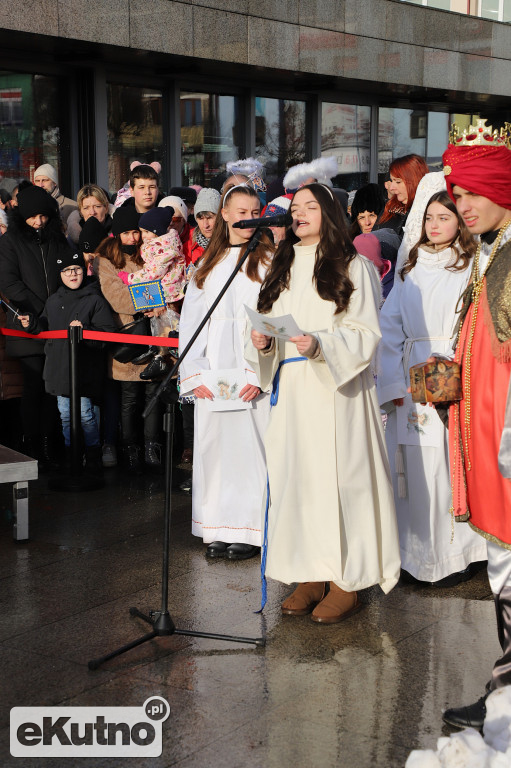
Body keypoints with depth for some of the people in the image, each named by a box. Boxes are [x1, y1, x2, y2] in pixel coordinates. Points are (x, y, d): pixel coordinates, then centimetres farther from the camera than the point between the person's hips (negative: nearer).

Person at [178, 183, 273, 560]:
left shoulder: (269, 262, 3)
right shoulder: (208, 266, 16)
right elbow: (190, 323, 11)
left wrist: (261, 374, -15)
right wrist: (195, 374, -1)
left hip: (254, 376, -4)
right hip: (212, 377, 4)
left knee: (250, 443, -5)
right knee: (213, 444, 3)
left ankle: (249, 530, 4)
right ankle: (219, 530, 11)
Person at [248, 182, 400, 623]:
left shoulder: (353, 268, -1)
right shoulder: (282, 268, 16)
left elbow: (367, 334, -7)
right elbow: (271, 326, 17)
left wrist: (321, 344, -22)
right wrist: (262, 342, -5)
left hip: (337, 389, -5)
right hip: (291, 391, 5)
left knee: (337, 476, -5)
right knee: (296, 476, 5)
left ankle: (347, 579, 5)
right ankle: (312, 574, 14)